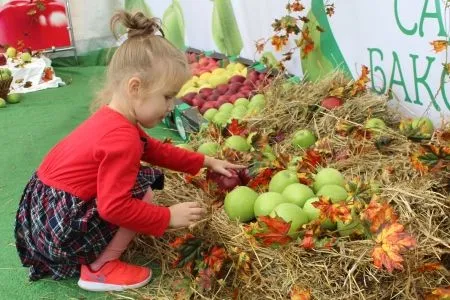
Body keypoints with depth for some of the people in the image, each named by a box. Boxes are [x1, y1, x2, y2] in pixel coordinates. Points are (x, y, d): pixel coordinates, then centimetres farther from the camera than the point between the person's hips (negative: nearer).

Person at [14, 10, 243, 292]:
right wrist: (169, 217, -18)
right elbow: (114, 207, -29)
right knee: (142, 190, -15)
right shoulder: (123, 138, -26)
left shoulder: (112, 120, 7)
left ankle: (95, 253, 14)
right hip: (59, 225, -10)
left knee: (133, 181, 14)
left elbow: (157, 150, 18)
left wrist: (206, 161, 16)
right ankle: (100, 269, -3)